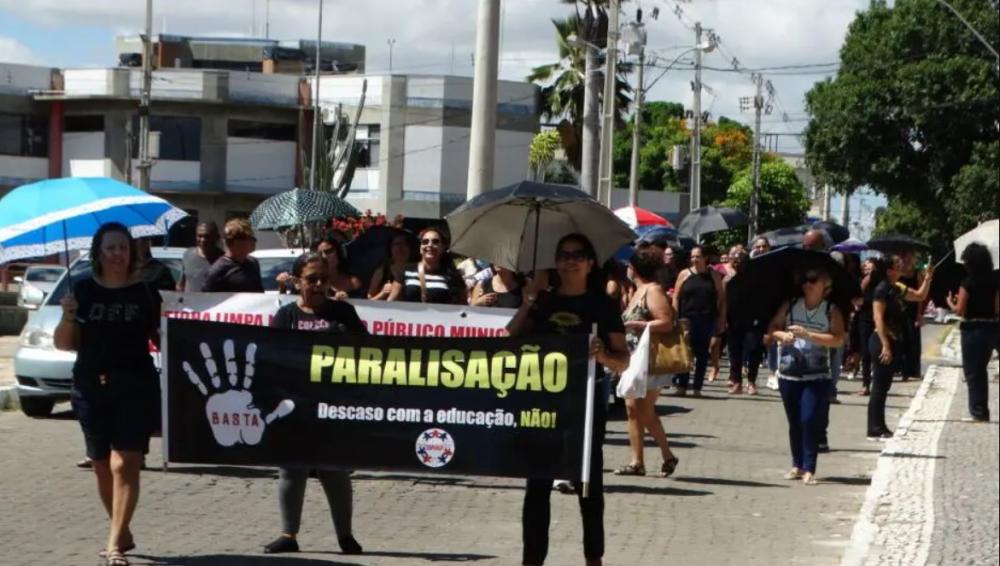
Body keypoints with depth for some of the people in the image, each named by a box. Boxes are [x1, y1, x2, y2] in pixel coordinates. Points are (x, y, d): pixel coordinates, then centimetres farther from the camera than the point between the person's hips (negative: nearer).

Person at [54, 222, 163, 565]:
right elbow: (64, 344, 6)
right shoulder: (84, 291, 4)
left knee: (124, 464, -12)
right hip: (91, 390, 3)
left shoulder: (145, 294, 1)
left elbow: (161, 340, 5)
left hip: (136, 389, -3)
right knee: (102, 466, 12)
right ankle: (122, 533, 30)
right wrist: (67, 318, -13)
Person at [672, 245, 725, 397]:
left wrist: (722, 318, -1)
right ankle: (682, 386, 3)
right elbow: (676, 297, 5)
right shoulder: (684, 274, 4)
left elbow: (721, 298, 6)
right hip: (687, 319, 0)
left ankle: (697, 387, 8)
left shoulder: (714, 275, 5)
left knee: (702, 353, 3)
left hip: (707, 320, 0)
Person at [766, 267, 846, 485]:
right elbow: (772, 329, 7)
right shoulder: (790, 306, 5)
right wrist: (781, 335, -15)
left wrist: (807, 334, -20)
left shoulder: (831, 311, -2)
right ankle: (797, 465, 20)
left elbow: (838, 339, -13)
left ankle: (809, 469, -9)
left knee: (810, 420, -13)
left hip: (816, 377, -3)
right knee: (794, 422, 10)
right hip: (788, 374, 3)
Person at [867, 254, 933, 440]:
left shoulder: (897, 289, 12)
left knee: (884, 386, 13)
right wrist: (885, 345, -23)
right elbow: (878, 318, -19)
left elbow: (920, 296, 26)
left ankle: (880, 428, 18)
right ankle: (875, 430, -4)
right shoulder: (882, 289, -14)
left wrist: (927, 279, 11)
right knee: (879, 386, -6)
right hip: (882, 341, -9)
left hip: (893, 341, 9)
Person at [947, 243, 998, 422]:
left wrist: (951, 303, 6)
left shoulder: (968, 283, -13)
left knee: (973, 372, 4)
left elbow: (960, 311, -13)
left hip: (973, 329, -6)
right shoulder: (993, 282, 2)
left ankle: (979, 413, 4)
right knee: (980, 370, 18)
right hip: (992, 328, 6)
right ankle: (981, 412, 21)